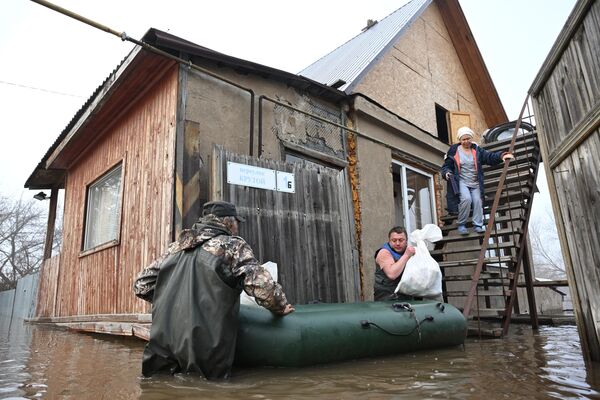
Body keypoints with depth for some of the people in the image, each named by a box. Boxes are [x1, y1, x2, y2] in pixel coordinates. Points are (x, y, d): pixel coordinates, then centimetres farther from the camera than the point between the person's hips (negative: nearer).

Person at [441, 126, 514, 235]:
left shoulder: (477, 150, 9)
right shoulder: (454, 150, 2)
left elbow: (490, 157, 0)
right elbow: (446, 166, 5)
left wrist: (501, 156, -19)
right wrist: (447, 172, -17)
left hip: (475, 183, 4)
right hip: (461, 182, -3)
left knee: (478, 200, -15)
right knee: (466, 198, -26)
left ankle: (478, 225, -3)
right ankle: (461, 225, -12)